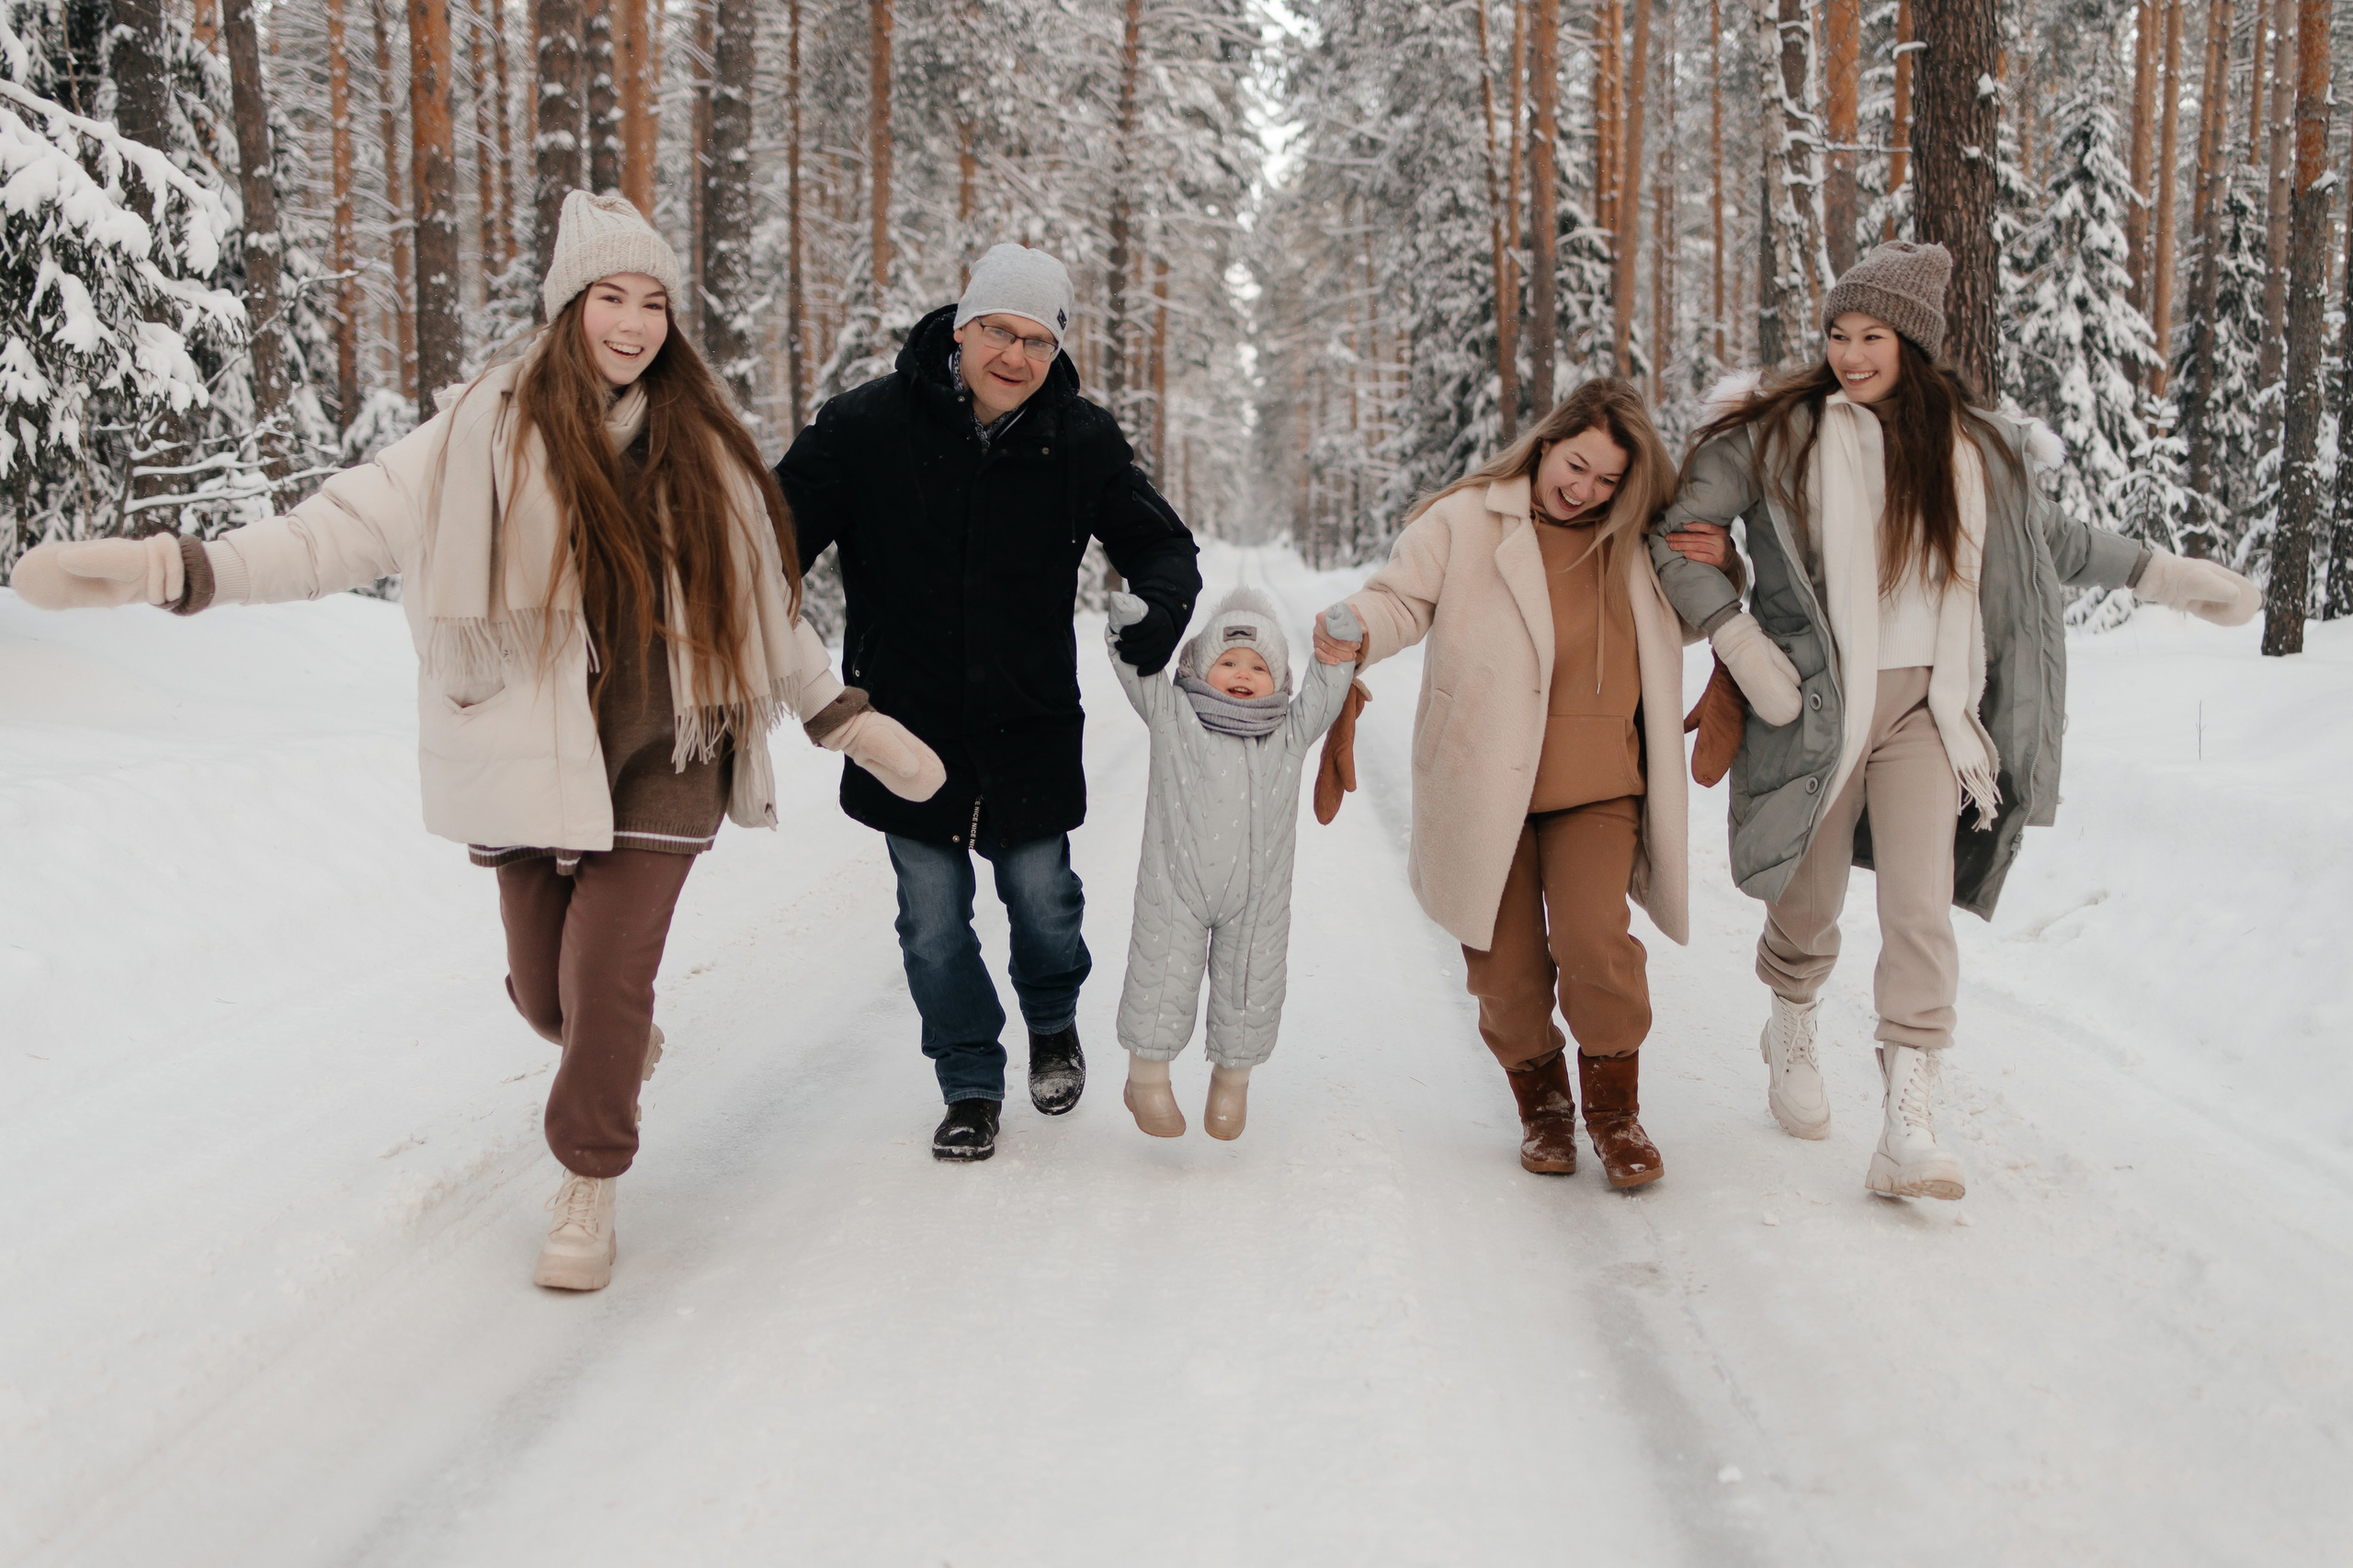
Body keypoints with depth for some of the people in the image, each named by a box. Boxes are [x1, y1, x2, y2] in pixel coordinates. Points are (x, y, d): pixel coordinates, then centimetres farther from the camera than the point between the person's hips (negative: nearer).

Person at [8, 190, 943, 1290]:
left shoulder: (700, 449, 3)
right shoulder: (489, 434, -6)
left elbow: (766, 607, 12)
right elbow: (346, 528, -14)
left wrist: (850, 723, 12)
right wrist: (170, 568, -27)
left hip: (663, 760, 0)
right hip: (531, 760, 0)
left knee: (607, 982, -5)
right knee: (547, 991, 10)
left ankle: (589, 1188, 20)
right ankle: (623, 1041, 48)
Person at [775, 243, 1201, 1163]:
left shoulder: (1081, 440, -4)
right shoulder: (866, 425, -10)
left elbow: (1160, 541, 7)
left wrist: (1164, 606, -15)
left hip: (1030, 730, 1)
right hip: (908, 728, -1)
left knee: (1041, 898, 15)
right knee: (933, 924, 6)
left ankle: (1054, 1022, 47)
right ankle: (971, 1088, 26)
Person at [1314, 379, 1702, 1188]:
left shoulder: (1631, 543, 13)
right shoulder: (1467, 520, 1)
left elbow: (1679, 627, 27)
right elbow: (1401, 597, 1)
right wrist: (1356, 633, -22)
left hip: (1595, 786, 1)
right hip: (1486, 785, -1)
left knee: (1594, 939, -16)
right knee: (1506, 963, 5)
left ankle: (1613, 1106, 6)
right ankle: (1540, 1100, 29)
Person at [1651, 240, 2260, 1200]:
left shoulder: (1971, 447, 6)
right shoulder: (1777, 432, -6)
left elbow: (2051, 538, 24)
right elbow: (1673, 536, -5)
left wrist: (2167, 575, 22)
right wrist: (1743, 647, -13)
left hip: (1922, 706, 2)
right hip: (1814, 704, -2)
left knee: (1921, 913, -10)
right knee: (1808, 905, 10)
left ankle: (1908, 1130, -10)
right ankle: (1792, 1042, 41)